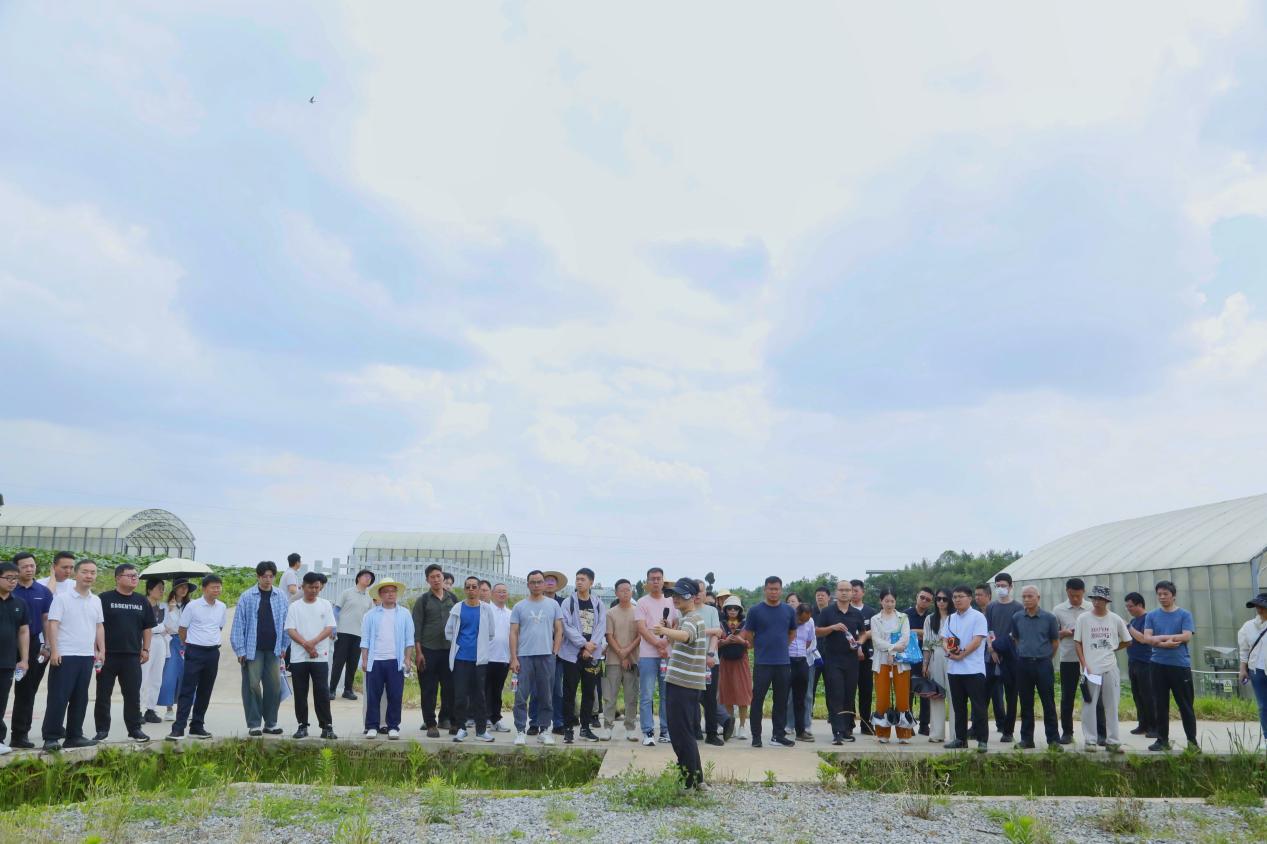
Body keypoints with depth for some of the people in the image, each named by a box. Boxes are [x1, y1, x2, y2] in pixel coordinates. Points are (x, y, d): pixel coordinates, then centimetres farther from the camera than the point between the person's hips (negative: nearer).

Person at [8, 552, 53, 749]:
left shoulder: (43, 592, 5)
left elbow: (47, 620, 7)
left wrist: (47, 645, 1)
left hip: (34, 645, 2)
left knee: (26, 691, 7)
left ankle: (20, 734, 13)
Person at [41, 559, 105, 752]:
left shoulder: (96, 601, 11)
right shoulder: (62, 598, -6)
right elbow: (53, 625, -10)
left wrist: (101, 650, 9)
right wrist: (54, 651, -17)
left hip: (87, 656, 6)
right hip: (65, 655, -6)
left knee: (80, 699, 10)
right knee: (58, 698, -4)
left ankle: (74, 735, 17)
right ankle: (51, 737, 1)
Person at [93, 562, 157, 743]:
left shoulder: (142, 602, 10)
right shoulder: (104, 599, -3)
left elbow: (147, 628, 15)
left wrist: (145, 649, 9)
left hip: (132, 656, 3)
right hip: (107, 654, -3)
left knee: (133, 694, 6)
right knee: (103, 694, 5)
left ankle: (134, 728, 14)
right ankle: (102, 729, 16)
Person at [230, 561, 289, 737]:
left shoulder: (281, 597, 4)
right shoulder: (247, 597, -3)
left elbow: (286, 623, 10)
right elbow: (238, 624, -3)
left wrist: (284, 646, 7)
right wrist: (240, 650, -6)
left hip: (273, 650, 3)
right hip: (252, 649, -2)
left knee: (274, 685, 6)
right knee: (252, 685, 2)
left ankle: (271, 723, 18)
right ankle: (254, 724, 12)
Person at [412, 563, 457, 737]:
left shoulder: (453, 599, 9)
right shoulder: (423, 600, 2)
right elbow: (417, 627, -2)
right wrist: (419, 652, -8)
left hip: (449, 650, 2)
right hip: (428, 650, -2)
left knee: (450, 688, 3)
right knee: (429, 690, 2)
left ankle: (447, 720, 14)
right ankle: (430, 724, 10)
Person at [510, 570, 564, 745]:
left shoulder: (553, 605, 8)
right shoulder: (519, 607, 6)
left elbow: (559, 630, 8)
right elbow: (513, 633, 3)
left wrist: (555, 652, -1)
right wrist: (513, 658, -4)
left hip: (546, 656, 1)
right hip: (524, 656, -1)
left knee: (545, 696, 7)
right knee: (521, 697, -2)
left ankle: (544, 730, 17)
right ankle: (520, 731, 6)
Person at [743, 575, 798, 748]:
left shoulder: (789, 611, 6)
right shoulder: (755, 611, -3)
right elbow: (747, 635, 4)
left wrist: (781, 646, 12)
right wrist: (760, 649, 7)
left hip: (783, 663, 3)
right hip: (762, 663, -3)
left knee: (781, 700, 9)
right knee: (758, 699, 0)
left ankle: (779, 734, 19)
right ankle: (756, 735, 8)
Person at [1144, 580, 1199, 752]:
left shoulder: (1184, 615, 1)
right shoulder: (1152, 615, 8)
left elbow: (1186, 636, -11)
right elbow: (1147, 638, -1)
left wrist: (1160, 637, -10)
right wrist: (1165, 643, -17)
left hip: (1180, 665, -2)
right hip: (1159, 665, 2)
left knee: (1185, 705, 3)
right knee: (1160, 705, 6)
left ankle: (1192, 741, 13)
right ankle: (1162, 740, 14)